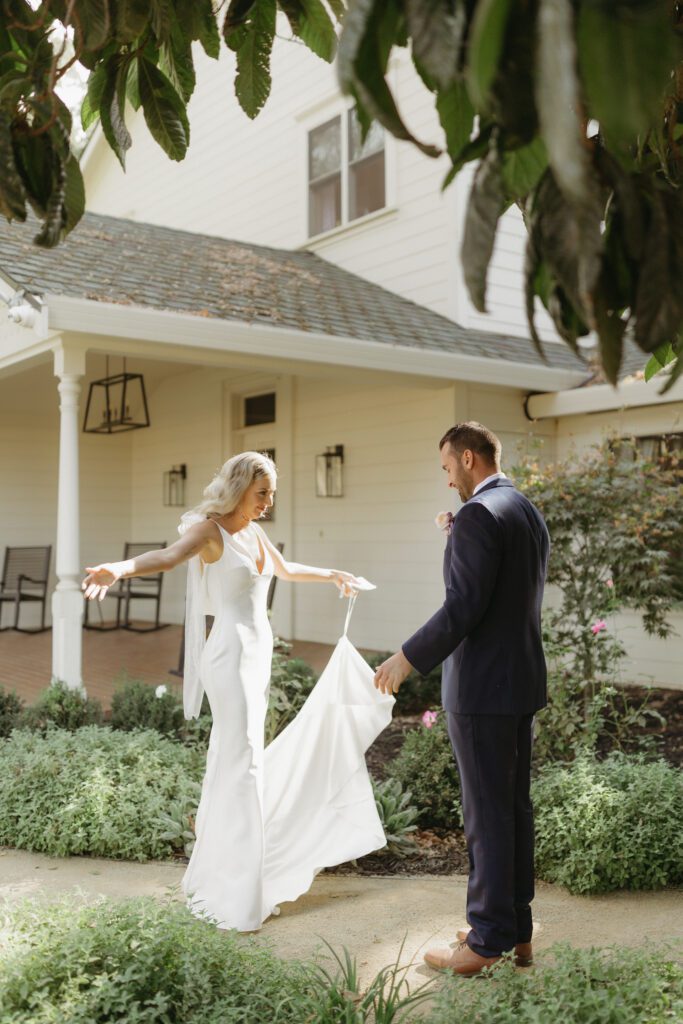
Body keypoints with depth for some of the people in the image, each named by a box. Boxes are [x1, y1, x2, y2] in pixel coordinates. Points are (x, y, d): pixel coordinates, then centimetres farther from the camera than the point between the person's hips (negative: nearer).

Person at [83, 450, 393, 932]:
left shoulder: (254, 531, 13)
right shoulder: (210, 529, -11)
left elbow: (286, 569, 32)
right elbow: (168, 555, -32)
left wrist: (333, 575, 46)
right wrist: (121, 568, -52)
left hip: (257, 654, 9)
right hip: (231, 653, -9)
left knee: (232, 762, 16)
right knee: (243, 766, -8)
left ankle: (217, 872, 30)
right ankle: (238, 899, -1)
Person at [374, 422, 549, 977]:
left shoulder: (478, 514, -17)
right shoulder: (531, 514, 13)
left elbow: (464, 606, -23)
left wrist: (408, 658, -14)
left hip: (482, 686, -9)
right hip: (523, 681, 9)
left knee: (487, 813, 0)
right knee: (514, 806, 15)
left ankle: (490, 940, 11)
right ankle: (516, 927, 25)